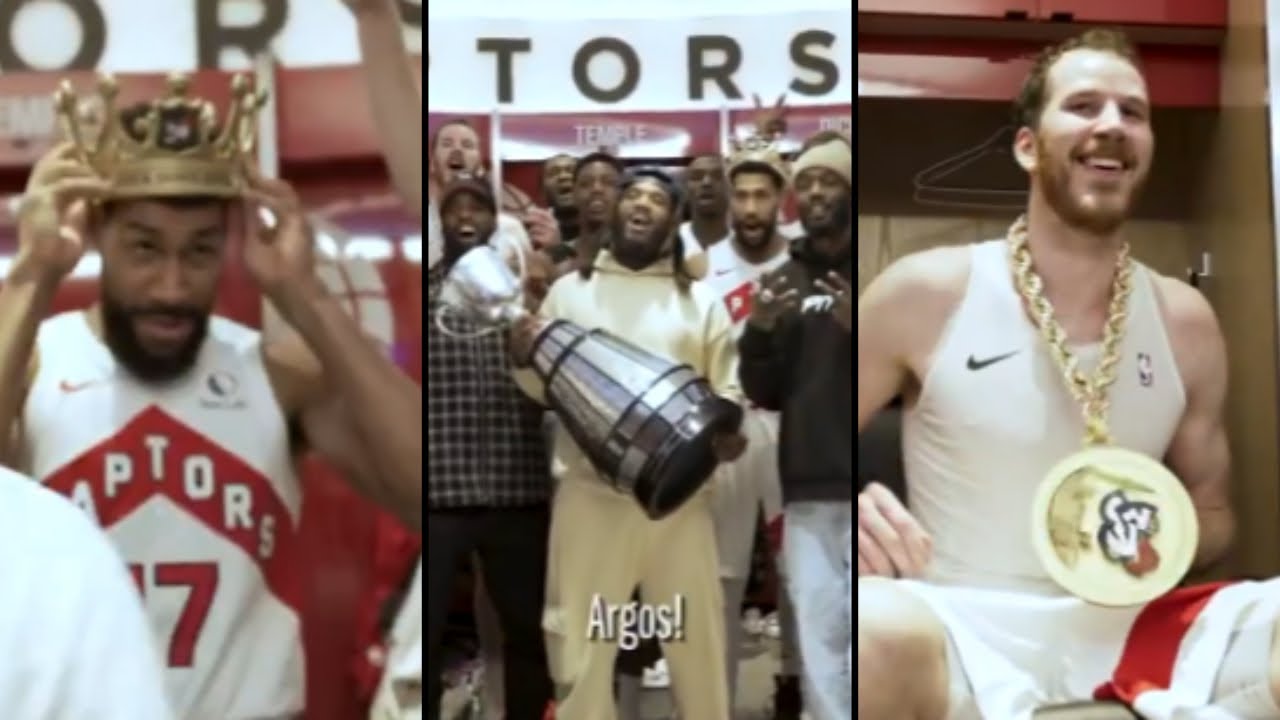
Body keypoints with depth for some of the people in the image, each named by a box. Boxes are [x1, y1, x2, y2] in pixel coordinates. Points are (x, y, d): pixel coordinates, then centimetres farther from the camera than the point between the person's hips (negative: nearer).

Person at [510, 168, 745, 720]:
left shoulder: (702, 300, 12)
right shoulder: (569, 290, 10)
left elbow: (728, 388, 10)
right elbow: (542, 387, 8)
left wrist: (729, 431, -12)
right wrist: (524, 358, -14)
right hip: (590, 494, -1)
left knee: (698, 641, 9)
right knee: (580, 647, 4)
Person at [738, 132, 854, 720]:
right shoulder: (784, 280, 14)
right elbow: (766, 394, 14)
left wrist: (860, 329, -19)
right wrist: (759, 332, -5)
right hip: (807, 491, 4)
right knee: (818, 634, 5)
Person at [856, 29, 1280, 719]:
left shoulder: (1186, 322, 7)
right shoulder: (923, 294, -3)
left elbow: (1211, 508, 18)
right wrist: (849, 517, -18)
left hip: (1129, 625, 3)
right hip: (968, 627, -2)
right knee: (874, 635, -39)